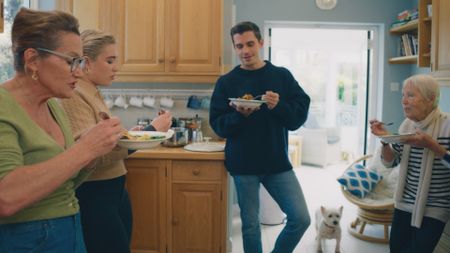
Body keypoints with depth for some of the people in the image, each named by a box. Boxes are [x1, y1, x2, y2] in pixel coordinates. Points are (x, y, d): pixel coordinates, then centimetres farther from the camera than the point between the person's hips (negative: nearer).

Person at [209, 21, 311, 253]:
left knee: (301, 219, 0)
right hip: (243, 164, -1)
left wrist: (279, 106, -20)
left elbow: (300, 115, 0)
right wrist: (240, 115, -23)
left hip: (277, 162, 1)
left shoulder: (282, 76, 3)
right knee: (250, 224, 8)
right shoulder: (226, 82, 0)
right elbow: (218, 126, -4)